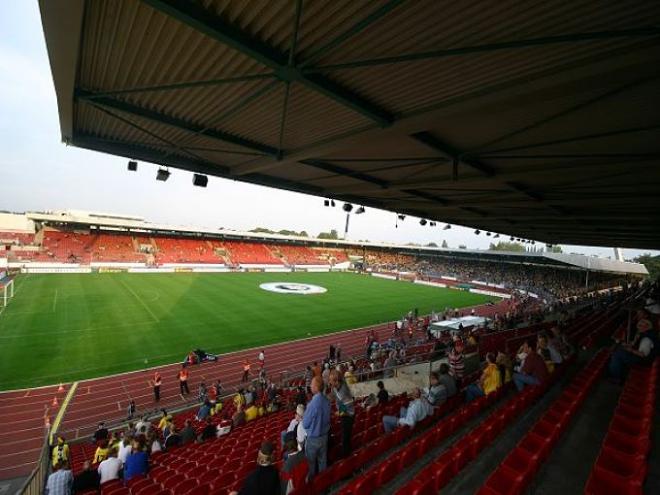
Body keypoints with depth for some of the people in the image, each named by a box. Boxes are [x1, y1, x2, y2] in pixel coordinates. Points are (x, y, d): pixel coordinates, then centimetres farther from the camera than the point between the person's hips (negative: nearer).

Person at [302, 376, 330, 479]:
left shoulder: (313, 404, -30)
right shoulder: (326, 401, -11)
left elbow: (305, 424, -18)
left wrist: (303, 418, 0)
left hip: (313, 438, -6)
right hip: (324, 435, 6)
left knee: (311, 463, 16)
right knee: (322, 460, 23)